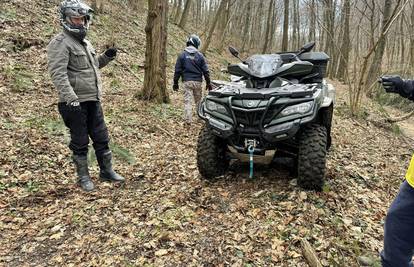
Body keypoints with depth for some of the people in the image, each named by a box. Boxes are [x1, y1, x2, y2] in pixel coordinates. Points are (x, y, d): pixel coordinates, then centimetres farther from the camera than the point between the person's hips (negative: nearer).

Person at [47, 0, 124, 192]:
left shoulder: (85, 42, 16)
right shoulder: (60, 43, -11)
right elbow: (58, 74, -21)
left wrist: (107, 57, 12)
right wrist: (71, 99, -30)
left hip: (93, 101, 8)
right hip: (76, 103, -8)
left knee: (101, 138, 13)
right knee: (80, 143, 4)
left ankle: (106, 171, 27)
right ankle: (83, 177, 20)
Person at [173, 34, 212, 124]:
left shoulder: (182, 55, 1)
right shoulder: (200, 55, 2)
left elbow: (177, 70, 1)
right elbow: (205, 71, 3)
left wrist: (175, 83, 8)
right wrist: (208, 83, 10)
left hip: (187, 81, -1)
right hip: (197, 81, 1)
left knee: (188, 101, -1)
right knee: (199, 101, 13)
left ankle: (188, 120, -4)